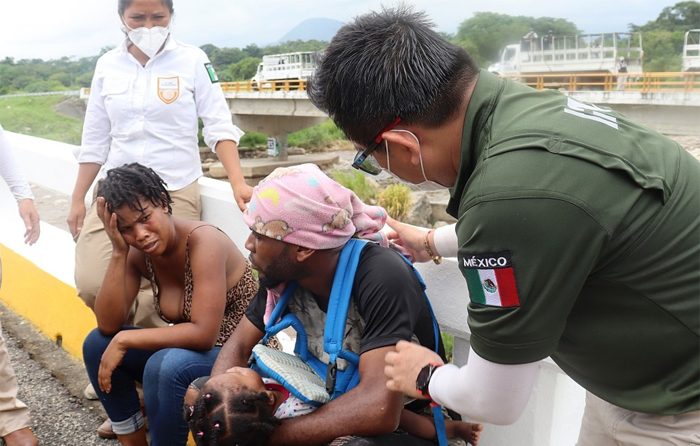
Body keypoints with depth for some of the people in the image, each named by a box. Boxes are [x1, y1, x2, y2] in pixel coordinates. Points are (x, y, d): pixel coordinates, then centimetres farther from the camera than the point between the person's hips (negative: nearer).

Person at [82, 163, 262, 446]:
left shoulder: (203, 241, -25)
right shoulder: (138, 253, -3)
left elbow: (204, 333, -31)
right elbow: (108, 326, -10)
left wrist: (125, 340, -23)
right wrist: (118, 252, -18)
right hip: (188, 348, 7)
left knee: (165, 366, -32)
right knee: (97, 343, -1)